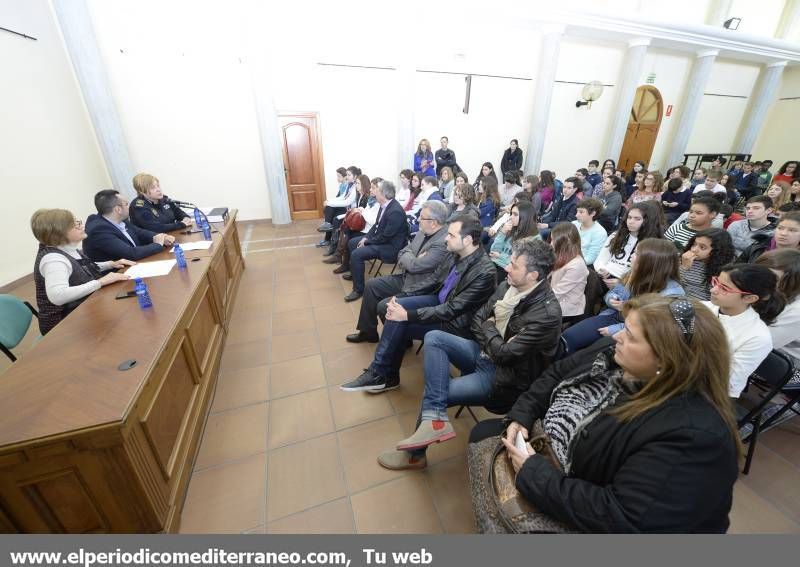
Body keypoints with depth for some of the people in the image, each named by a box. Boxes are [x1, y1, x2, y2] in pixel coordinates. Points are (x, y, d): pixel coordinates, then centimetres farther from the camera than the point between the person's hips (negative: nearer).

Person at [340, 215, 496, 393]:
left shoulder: (484, 271, -26)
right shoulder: (458, 253, -4)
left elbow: (453, 310, -27)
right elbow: (433, 279, 3)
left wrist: (408, 315, -28)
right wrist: (400, 297, -7)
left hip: (455, 321, -7)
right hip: (440, 301, 7)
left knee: (399, 323, -19)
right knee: (396, 306, -14)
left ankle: (380, 375, 3)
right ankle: (385, 374, 0)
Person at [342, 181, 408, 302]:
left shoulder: (396, 211, -28)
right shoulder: (385, 205, 0)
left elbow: (385, 236, -26)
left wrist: (367, 241, -14)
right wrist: (366, 237, 1)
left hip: (390, 246, -10)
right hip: (380, 238, 10)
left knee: (356, 254, -22)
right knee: (352, 242, 18)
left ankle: (359, 289, -8)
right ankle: (355, 273, 36)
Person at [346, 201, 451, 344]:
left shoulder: (443, 242, -25)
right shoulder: (423, 232, 3)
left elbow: (414, 265, -29)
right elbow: (401, 255, 7)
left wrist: (407, 256, -8)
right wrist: (410, 257, -14)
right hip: (405, 277, 9)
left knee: (383, 306, -17)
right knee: (371, 285, 6)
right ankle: (368, 331, 20)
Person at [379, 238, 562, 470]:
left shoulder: (547, 313, -25)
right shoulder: (507, 286, -3)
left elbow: (505, 353, -24)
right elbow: (476, 320, 6)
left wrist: (489, 328, -8)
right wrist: (491, 336, -12)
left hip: (504, 377, -7)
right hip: (485, 353, 7)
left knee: (434, 392, -12)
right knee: (434, 338, -14)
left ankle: (415, 454, 14)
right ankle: (435, 418, -18)